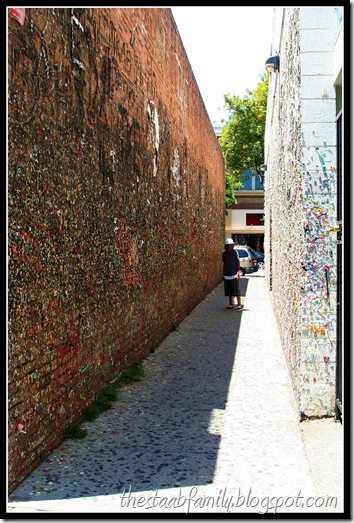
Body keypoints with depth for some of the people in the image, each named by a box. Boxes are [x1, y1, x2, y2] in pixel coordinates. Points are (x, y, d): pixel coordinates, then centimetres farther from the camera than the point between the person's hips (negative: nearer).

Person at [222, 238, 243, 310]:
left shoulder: (235, 252, -4)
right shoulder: (224, 253, 7)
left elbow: (238, 263, -2)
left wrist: (238, 272, -9)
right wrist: (223, 274, 14)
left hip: (234, 274, -4)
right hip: (227, 275, 5)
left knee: (236, 290, -4)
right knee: (229, 290, 8)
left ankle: (239, 305, 0)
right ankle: (231, 305, 16)